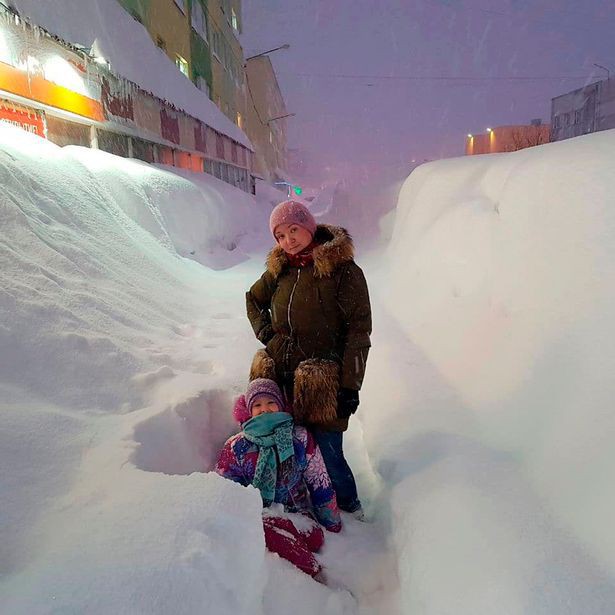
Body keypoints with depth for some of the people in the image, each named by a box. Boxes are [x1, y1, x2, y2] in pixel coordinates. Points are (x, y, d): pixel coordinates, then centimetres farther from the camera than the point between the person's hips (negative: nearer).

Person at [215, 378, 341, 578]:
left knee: (315, 538, -31)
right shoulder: (236, 447, 1)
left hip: (297, 512, 1)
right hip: (258, 515, -1)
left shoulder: (300, 438, 3)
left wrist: (332, 523, 13)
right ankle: (315, 574, -23)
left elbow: (320, 483, 9)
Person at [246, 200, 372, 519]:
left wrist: (350, 385, -13)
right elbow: (253, 299, 25)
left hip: (324, 381, -5)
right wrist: (267, 334, 8)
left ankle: (349, 506, 30)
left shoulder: (343, 270, -9)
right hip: (283, 376, 5)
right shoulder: (280, 269, 7)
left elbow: (359, 331, -10)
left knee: (328, 450, -1)